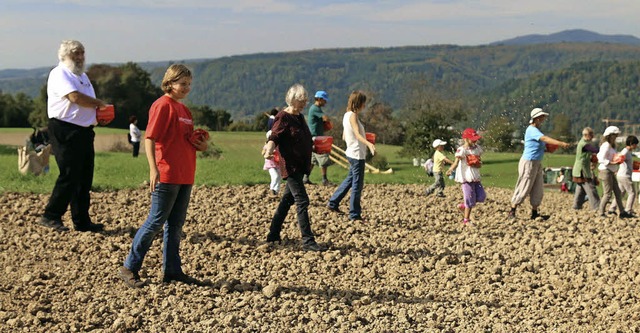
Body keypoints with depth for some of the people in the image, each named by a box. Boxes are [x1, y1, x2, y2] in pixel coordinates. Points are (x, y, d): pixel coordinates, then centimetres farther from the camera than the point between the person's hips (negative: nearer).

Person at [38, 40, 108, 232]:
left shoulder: (83, 76, 23)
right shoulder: (59, 74, -6)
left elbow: (91, 104, 24)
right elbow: (75, 97, -21)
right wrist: (99, 104, -7)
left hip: (84, 131, 9)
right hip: (65, 131, -9)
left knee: (84, 178, 8)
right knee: (69, 176, -10)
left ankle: (82, 221, 14)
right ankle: (50, 216, 0)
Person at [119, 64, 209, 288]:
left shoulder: (183, 109, 17)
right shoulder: (162, 105, -9)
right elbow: (149, 139, -16)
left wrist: (199, 146, 7)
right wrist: (153, 168, -25)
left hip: (185, 176, 9)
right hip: (166, 175, -9)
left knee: (176, 224, 11)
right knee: (156, 222, -5)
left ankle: (172, 270, 18)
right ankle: (129, 268, 4)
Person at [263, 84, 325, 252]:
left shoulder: (300, 117, 14)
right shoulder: (283, 117, -12)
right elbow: (274, 136, -22)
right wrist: (270, 149, -40)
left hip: (300, 166, 9)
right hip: (290, 166, -9)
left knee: (287, 200, 15)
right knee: (302, 201, -12)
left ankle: (273, 235, 25)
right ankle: (308, 241, -12)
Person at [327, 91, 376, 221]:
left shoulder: (347, 115, 11)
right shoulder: (353, 116, -17)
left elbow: (344, 136, 19)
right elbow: (357, 134, -30)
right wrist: (369, 144, -46)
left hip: (351, 153, 10)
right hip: (357, 154, -10)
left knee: (350, 179, 23)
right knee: (357, 185, -2)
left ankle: (333, 203, 30)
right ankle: (354, 214, 4)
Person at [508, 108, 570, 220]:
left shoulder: (536, 130, 14)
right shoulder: (532, 130, -16)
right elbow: (544, 138, -30)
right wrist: (561, 143, -39)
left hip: (537, 164, 9)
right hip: (529, 163, -9)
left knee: (538, 190, 9)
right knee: (523, 189, -4)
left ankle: (534, 213, 15)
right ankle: (512, 212, 6)